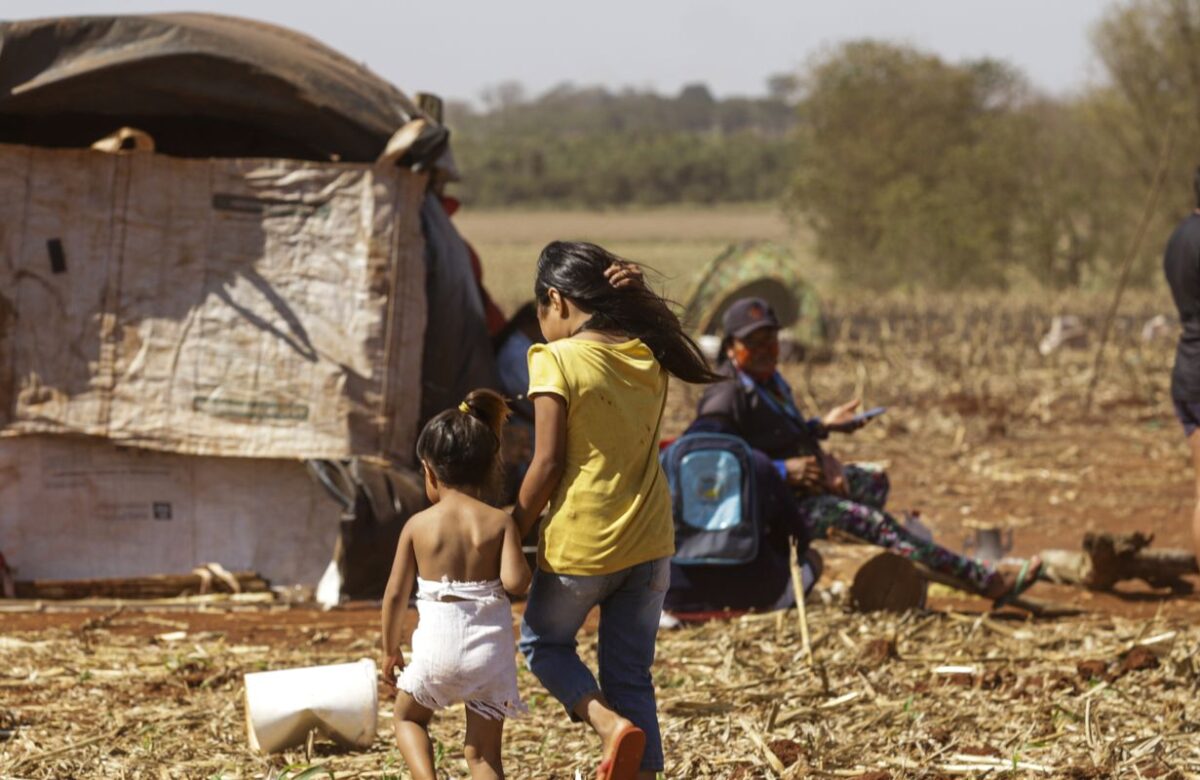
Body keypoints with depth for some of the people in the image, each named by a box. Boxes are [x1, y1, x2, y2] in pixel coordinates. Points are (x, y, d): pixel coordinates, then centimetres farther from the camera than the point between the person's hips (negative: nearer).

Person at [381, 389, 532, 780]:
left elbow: (395, 594, 2)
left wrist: (391, 650, 15)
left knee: (408, 717, 26)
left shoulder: (418, 525, -1)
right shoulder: (500, 523, -3)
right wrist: (525, 571, 8)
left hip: (437, 647, -1)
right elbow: (515, 581, -16)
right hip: (491, 651, 1)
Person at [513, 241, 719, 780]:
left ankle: (609, 723, -8)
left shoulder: (557, 361, -13)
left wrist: (512, 535, -5)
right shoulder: (650, 356, 3)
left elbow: (547, 464, -15)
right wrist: (634, 296, 10)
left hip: (578, 544, -5)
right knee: (631, 676, 12)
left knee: (543, 641, 18)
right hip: (648, 543, 5)